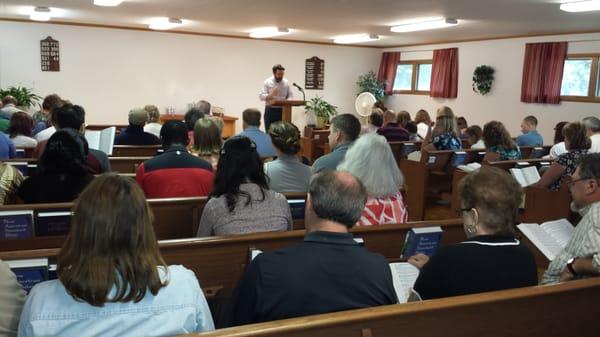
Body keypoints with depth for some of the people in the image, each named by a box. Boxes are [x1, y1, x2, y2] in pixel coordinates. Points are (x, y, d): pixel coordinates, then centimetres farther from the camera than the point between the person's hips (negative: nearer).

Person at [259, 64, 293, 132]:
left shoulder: (286, 82, 6)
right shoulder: (267, 82, -1)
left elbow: (290, 95, 8)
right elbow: (261, 96, -6)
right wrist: (270, 95, -24)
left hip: (282, 111, 2)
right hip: (270, 111, -2)